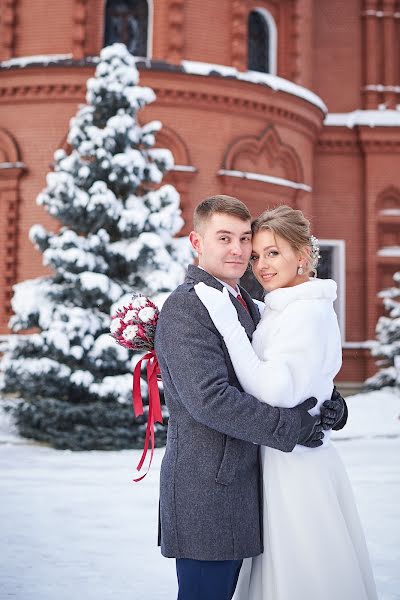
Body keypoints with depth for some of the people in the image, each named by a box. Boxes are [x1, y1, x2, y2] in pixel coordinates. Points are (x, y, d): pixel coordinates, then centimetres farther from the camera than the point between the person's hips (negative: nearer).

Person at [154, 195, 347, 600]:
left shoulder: (246, 304, 16)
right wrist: (294, 428, -17)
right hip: (206, 490, -9)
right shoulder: (186, 306, -14)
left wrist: (328, 403, 0)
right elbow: (209, 399, -23)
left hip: (238, 482, 9)